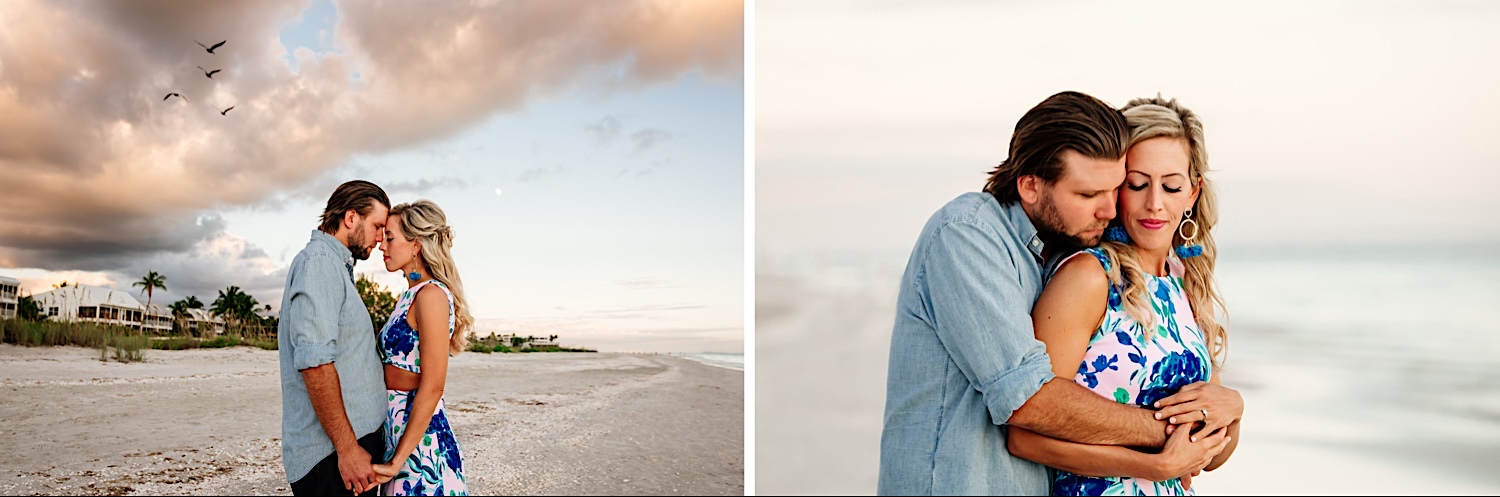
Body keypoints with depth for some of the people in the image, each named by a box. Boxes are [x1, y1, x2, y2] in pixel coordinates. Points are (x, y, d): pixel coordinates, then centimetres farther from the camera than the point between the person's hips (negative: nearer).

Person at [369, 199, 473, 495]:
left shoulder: (432, 294, -15)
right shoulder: (411, 294, 12)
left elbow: (432, 386, -20)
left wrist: (396, 462, -20)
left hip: (420, 436, -9)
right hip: (397, 427, 9)